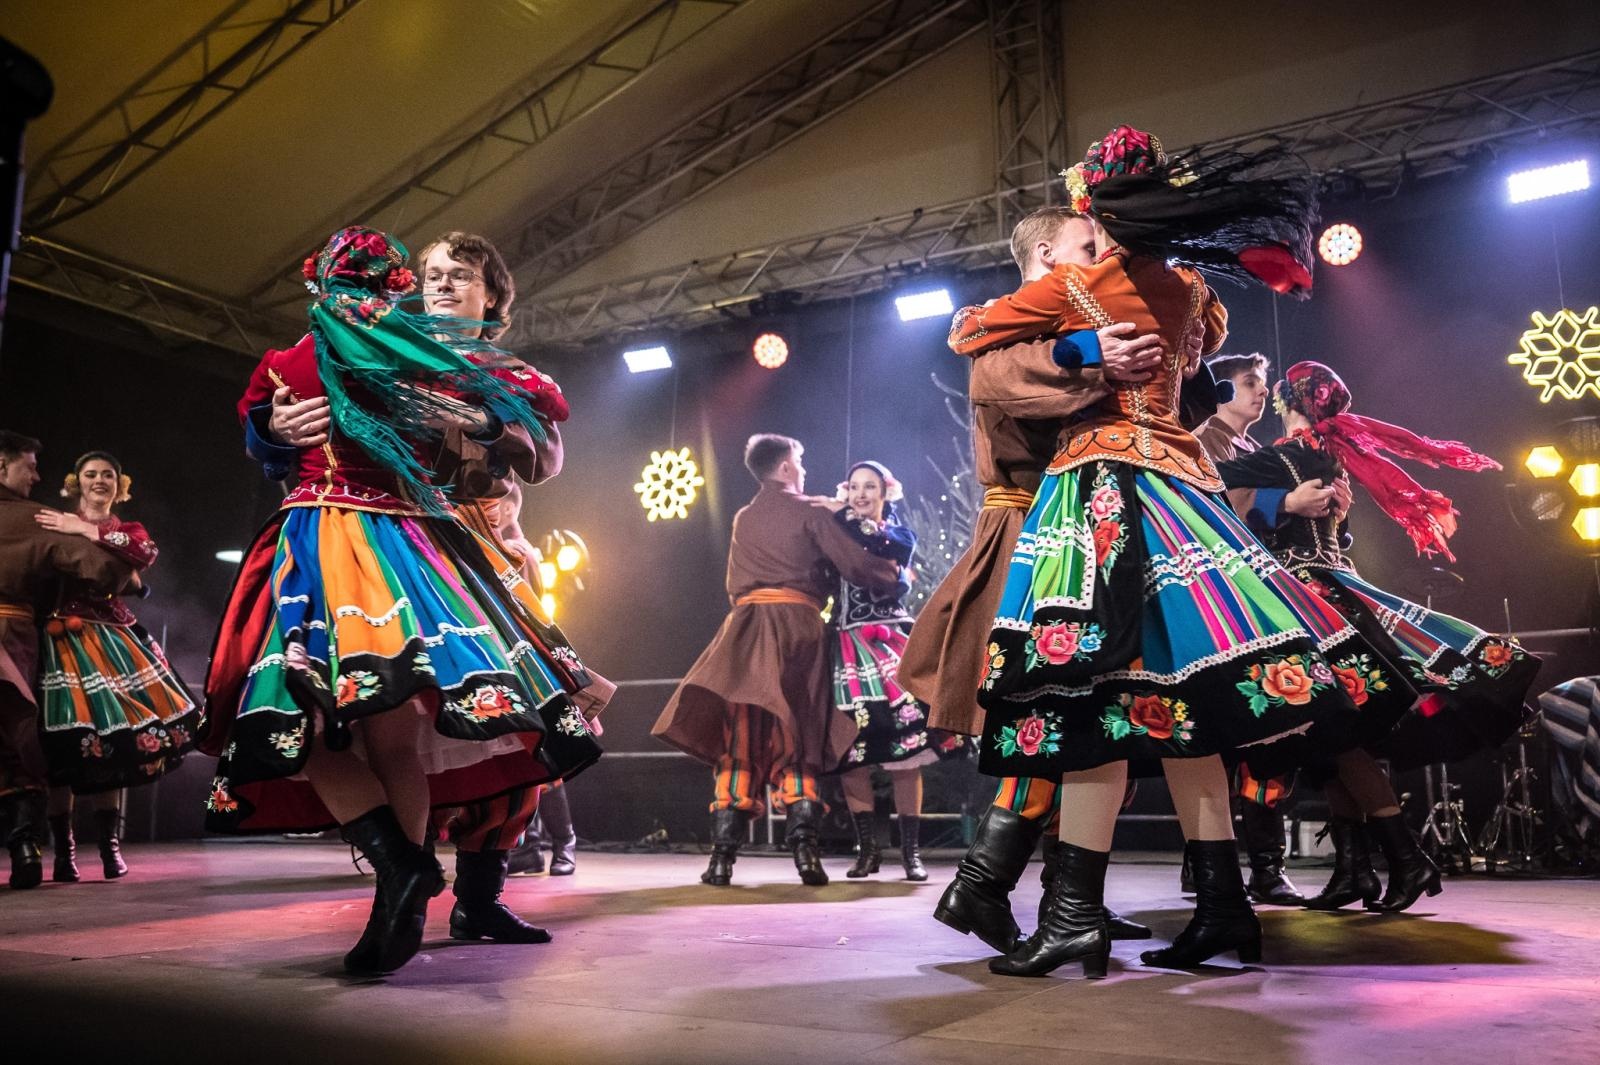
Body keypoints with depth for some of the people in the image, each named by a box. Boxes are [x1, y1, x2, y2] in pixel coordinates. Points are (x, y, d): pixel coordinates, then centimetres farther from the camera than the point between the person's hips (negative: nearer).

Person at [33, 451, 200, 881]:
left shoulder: (128, 530, 15)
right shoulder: (54, 524, 12)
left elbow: (144, 553, -9)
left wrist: (84, 530, -11)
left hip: (110, 640, 2)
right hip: (59, 640, -1)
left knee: (110, 741, -3)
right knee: (59, 746, -6)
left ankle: (110, 846, 3)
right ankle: (63, 851, 1)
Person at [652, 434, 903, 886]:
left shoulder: (743, 519, 19)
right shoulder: (809, 513, 4)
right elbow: (855, 564, 0)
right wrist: (896, 573, 18)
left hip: (747, 625, 3)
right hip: (797, 625, -3)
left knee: (739, 742, 2)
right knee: (797, 741, 2)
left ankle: (723, 855, -5)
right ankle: (804, 849, -9)